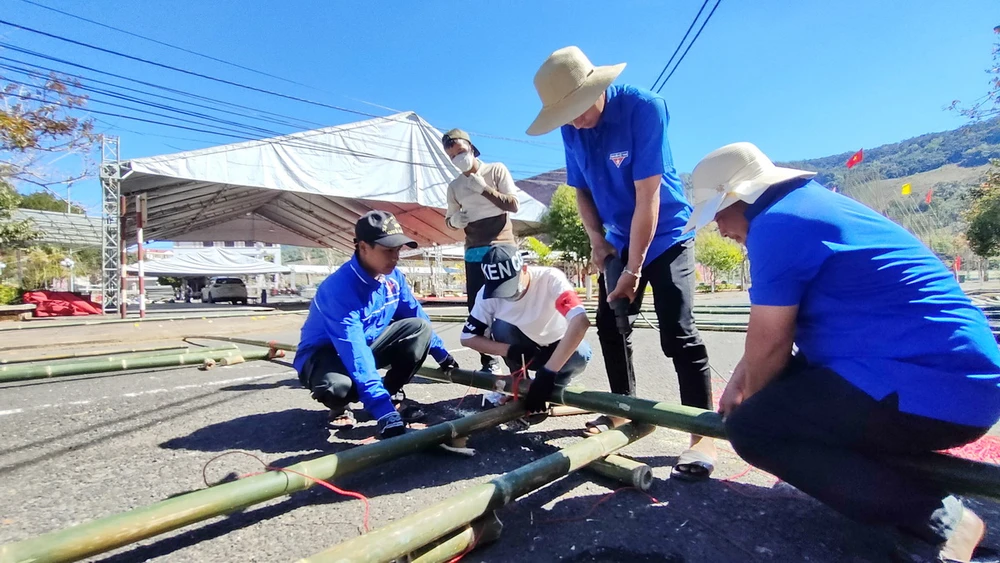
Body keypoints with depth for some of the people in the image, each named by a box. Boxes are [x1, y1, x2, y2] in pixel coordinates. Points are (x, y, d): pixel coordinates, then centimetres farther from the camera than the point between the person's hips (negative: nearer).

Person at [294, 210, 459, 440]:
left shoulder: (393, 276, -10)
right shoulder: (339, 289, -33)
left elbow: (418, 317, 6)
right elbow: (356, 355, -40)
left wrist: (442, 354, 13)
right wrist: (384, 412, -45)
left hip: (367, 343, 6)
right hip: (325, 352, -6)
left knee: (420, 328, -15)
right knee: (337, 385, -40)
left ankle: (391, 394, 2)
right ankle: (339, 408, 0)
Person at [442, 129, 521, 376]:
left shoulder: (497, 170, 2)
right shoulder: (454, 186, 12)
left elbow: (514, 205, -6)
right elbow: (449, 218, 17)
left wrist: (485, 189, -17)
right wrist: (455, 220, -7)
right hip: (474, 252, 4)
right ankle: (488, 362, 7)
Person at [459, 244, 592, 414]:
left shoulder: (550, 278, -33)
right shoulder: (488, 294, -23)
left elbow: (581, 322, -45)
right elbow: (468, 337, -17)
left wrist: (548, 372, -50)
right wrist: (509, 350, -34)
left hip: (558, 347, -2)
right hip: (523, 350, 2)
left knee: (581, 355, -32)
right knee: (501, 327, -26)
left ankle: (555, 388, -1)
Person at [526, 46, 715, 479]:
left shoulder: (643, 107, -22)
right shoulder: (571, 128, -5)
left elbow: (647, 195, -25)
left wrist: (634, 269, -25)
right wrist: (597, 241, -8)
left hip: (665, 235, -6)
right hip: (619, 242, 6)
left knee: (677, 333, -12)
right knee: (610, 327, 10)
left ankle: (703, 433, -1)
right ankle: (625, 410, 28)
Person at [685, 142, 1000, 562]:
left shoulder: (776, 222, -15)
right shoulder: (812, 202, 16)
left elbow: (768, 343, -12)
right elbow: (774, 327, 21)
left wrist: (749, 400, 7)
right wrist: (739, 381, 26)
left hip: (932, 387, -10)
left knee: (751, 428, -13)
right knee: (788, 381, 24)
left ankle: (934, 518, -8)